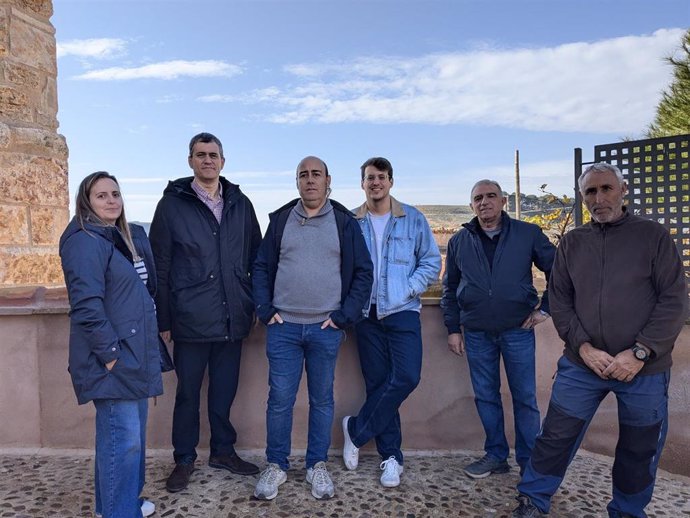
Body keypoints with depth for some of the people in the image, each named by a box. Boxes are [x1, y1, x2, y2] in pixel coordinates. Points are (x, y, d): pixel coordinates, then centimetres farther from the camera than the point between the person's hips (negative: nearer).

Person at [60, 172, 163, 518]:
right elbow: (86, 305, -22)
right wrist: (109, 353, -22)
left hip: (134, 353, 9)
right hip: (112, 358, -9)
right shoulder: (84, 242, -14)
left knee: (132, 433, 19)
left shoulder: (130, 236, 13)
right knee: (123, 438, -4)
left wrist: (147, 342, 16)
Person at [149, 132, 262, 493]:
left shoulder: (240, 204, 7)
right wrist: (164, 319, -4)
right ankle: (184, 459, 30)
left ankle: (223, 450, 35)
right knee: (188, 392, 11)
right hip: (191, 319, -3)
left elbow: (255, 256, 11)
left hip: (232, 318, 3)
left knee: (224, 389, 16)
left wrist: (255, 304, 7)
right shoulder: (172, 204, -2)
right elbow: (160, 267, -3)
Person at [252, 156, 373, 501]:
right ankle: (276, 466, 24)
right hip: (283, 327, 1)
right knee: (279, 399, 6)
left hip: (326, 329, 0)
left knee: (322, 399, 11)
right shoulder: (280, 219, 6)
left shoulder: (345, 222, 2)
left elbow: (363, 272, 2)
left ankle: (317, 466, 28)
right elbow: (262, 267, 9)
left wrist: (345, 316, -5)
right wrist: (265, 311, -1)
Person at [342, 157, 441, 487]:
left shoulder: (413, 219, 4)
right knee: (377, 382, 5)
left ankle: (356, 430, 8)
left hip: (403, 311, 0)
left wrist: (407, 290, -7)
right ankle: (391, 455, 19)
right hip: (367, 314, 1)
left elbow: (432, 262, 5)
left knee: (406, 377, -13)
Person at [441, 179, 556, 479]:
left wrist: (544, 308, -1)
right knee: (485, 397, 11)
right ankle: (496, 455, 27)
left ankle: (529, 461, 21)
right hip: (476, 333, 2)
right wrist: (453, 329, 6)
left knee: (525, 398, 6)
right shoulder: (459, 241, 6)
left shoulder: (528, 234, 0)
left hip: (518, 330, -2)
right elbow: (450, 288, 10)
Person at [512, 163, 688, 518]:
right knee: (556, 436, 6)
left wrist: (639, 352, -14)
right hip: (581, 365, 1)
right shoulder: (571, 242, 6)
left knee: (640, 450, 14)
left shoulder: (653, 236, -1)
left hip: (644, 368, -1)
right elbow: (559, 300, 4)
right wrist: (584, 347, -9)